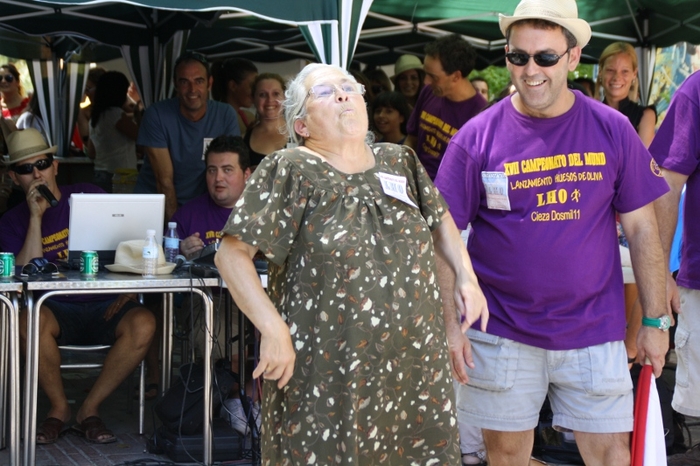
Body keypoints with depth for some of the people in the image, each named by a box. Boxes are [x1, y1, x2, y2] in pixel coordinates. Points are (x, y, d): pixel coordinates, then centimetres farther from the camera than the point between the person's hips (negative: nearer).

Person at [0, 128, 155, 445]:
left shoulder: (89, 196, 8)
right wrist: (36, 216, -10)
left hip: (104, 306, 1)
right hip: (56, 309, -1)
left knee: (143, 324, -31)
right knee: (30, 320, -36)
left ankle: (90, 409, -13)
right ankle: (59, 407, -12)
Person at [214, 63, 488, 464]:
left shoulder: (400, 162, 8)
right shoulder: (290, 173, -9)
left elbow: (439, 217, 24)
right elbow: (233, 254, -11)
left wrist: (466, 277, 10)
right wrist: (274, 330, -18)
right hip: (323, 372, -5)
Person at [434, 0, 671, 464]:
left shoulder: (613, 130, -2)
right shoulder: (478, 136, -5)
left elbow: (642, 227, 3)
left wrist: (655, 320, 1)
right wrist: (449, 325, -9)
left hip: (594, 330, 1)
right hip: (502, 334, 0)